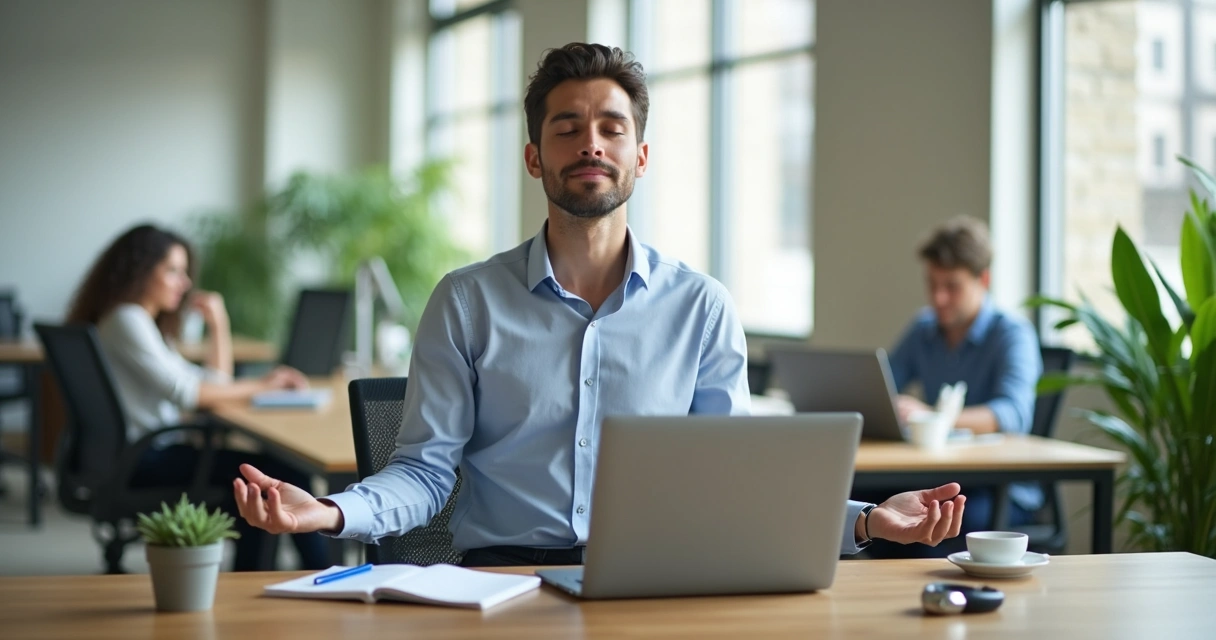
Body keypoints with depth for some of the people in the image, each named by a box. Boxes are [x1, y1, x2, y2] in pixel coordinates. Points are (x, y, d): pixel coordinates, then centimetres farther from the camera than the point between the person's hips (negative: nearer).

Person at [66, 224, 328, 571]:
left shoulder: (147, 323, 22)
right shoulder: (125, 320, -10)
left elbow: (214, 386, 21)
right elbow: (182, 392, -21)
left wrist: (219, 325, 10)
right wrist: (259, 386, -15)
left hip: (157, 451, 11)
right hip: (141, 460, -11)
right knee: (281, 470, -17)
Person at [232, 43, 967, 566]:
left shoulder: (702, 306, 9)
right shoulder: (467, 302, 6)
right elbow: (424, 472, 3)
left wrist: (862, 520, -7)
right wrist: (329, 513, -18)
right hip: (504, 570, -1)